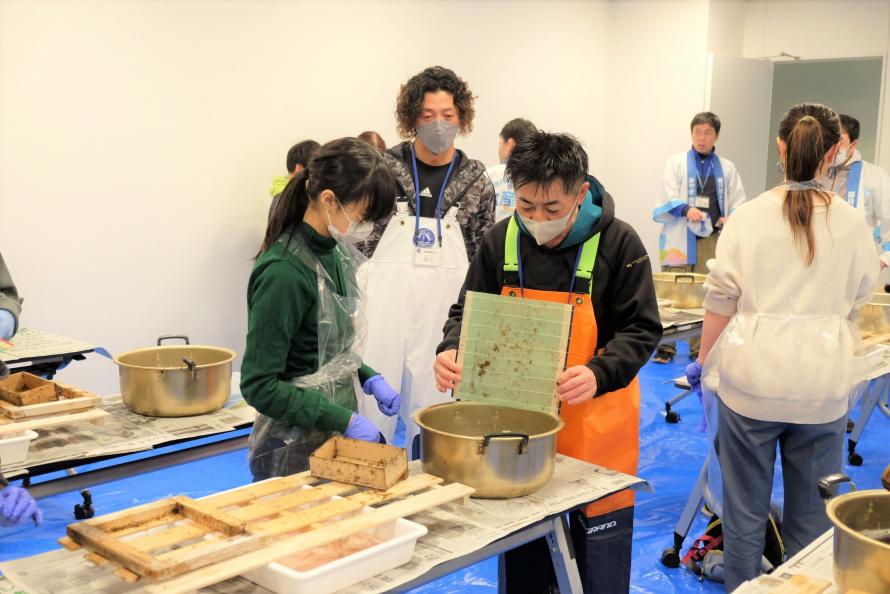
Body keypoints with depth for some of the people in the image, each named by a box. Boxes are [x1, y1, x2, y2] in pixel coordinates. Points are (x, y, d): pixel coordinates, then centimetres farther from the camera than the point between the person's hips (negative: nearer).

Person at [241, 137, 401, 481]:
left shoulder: (335, 253, 3)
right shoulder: (284, 272, -22)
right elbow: (259, 386, -20)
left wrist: (369, 379, 3)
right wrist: (345, 420, -19)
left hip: (337, 436, 8)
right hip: (295, 452, -8)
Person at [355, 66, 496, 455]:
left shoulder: (476, 180, 3)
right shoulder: (385, 167, -1)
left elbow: (485, 259, 7)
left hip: (445, 309, 1)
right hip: (385, 304, -1)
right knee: (372, 409, 4)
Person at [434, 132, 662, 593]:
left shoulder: (618, 242, -14)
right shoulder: (500, 240, -4)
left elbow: (641, 329, -12)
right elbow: (468, 312, 4)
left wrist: (599, 373, -31)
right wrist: (451, 351, -18)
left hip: (594, 420, -3)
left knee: (598, 548, 13)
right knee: (520, 551, 18)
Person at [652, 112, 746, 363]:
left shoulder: (727, 168, 13)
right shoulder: (676, 162, 8)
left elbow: (738, 202, 10)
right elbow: (668, 199, -2)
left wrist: (732, 218, -11)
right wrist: (686, 209, -21)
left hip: (712, 238, 2)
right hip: (680, 237, -2)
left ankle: (699, 349, 14)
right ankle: (666, 346, 6)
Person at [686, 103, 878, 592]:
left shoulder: (749, 216, -5)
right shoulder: (851, 222, 0)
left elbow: (720, 300, -4)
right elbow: (858, 297, 13)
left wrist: (704, 360, 9)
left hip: (751, 379, -1)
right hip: (823, 385, 1)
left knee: (745, 507, 12)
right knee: (811, 514, 14)